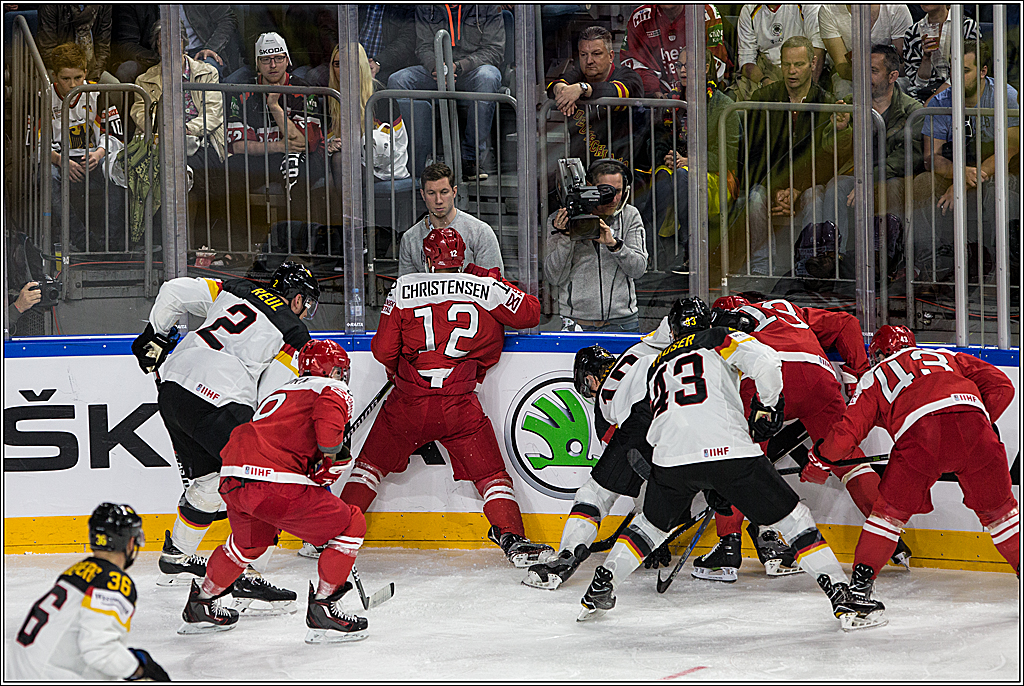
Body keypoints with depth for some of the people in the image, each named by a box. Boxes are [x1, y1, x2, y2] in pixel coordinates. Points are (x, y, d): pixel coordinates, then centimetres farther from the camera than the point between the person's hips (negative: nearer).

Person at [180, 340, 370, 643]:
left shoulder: (282, 392, 34)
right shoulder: (334, 390, 9)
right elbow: (328, 414, -16)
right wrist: (332, 450, -1)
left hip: (232, 480, 8)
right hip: (274, 484, -8)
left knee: (251, 540, 36)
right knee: (351, 525, 5)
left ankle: (200, 605, 48)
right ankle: (322, 609, 4)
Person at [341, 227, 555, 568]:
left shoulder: (404, 289, 0)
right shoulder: (486, 288, -1)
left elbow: (383, 350, 1)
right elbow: (530, 313, 9)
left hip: (408, 401, 1)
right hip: (460, 406, -1)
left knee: (371, 463, 17)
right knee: (490, 473, 9)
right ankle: (512, 537, -4)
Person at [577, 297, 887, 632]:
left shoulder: (658, 366, 31)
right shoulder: (721, 340, 16)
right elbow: (765, 362, -3)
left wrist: (711, 488, 41)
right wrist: (768, 406, 14)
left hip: (671, 455, 4)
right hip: (729, 448, -4)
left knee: (653, 523, 31)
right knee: (791, 517, 7)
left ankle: (599, 588, 27)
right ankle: (842, 598, 0)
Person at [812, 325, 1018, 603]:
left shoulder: (874, 378, 30)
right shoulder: (948, 357, 37)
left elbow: (844, 436, 21)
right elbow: (1000, 385, 26)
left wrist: (821, 455, 41)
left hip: (920, 432, -1)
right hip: (972, 417, 2)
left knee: (891, 509, 19)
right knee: (997, 508, 20)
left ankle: (862, 578, 17)